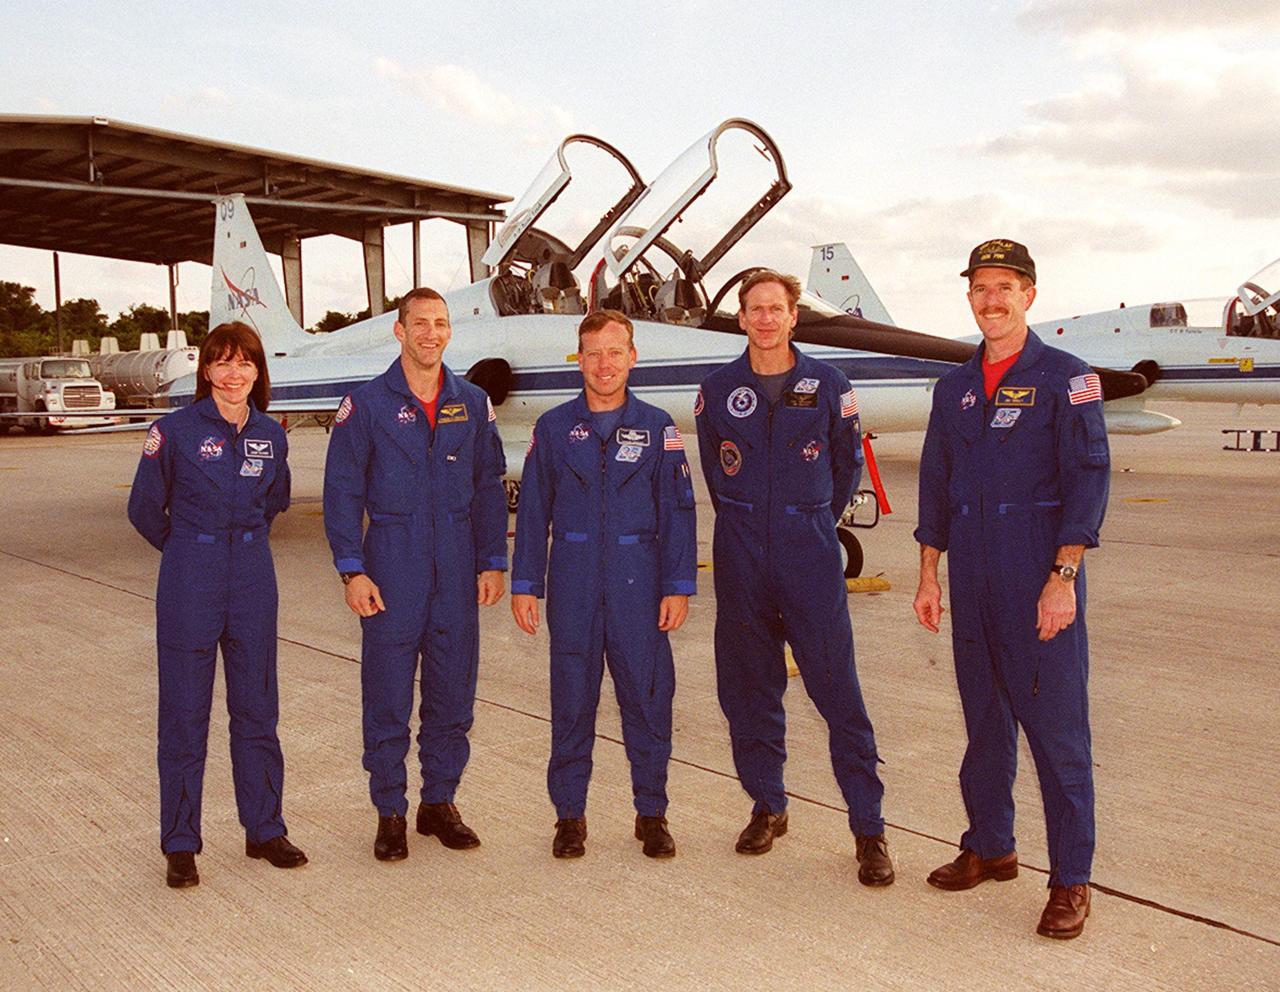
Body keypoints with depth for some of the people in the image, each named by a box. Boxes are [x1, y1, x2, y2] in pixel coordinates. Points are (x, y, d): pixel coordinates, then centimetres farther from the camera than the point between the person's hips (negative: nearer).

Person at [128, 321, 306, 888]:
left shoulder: (271, 436, 4)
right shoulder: (175, 431, -8)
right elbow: (145, 509, 4)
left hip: (253, 581, 4)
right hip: (190, 585, -3)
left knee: (257, 709, 11)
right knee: (184, 714, 4)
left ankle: (264, 830, 24)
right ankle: (180, 845, 16)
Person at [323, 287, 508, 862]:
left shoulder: (472, 404, 8)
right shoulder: (366, 405, -1)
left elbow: (488, 487, 11)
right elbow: (342, 492, -2)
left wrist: (492, 563, 6)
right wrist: (352, 571, -8)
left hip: (457, 568, 3)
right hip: (391, 568, -3)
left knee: (452, 692, 9)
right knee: (387, 696, 2)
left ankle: (440, 802, 23)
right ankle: (390, 813, 16)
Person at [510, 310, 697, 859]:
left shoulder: (657, 427, 4)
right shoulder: (553, 428, 6)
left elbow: (677, 511, 4)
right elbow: (533, 511, 7)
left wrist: (678, 587, -2)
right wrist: (524, 584, 3)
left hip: (639, 583, 0)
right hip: (573, 584, 0)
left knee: (648, 696, 4)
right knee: (572, 700, 6)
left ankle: (651, 812, 19)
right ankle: (570, 813, 19)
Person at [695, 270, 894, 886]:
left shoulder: (828, 386, 2)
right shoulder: (717, 390, 6)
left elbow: (847, 464, 14)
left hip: (810, 551, -2)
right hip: (740, 553, 2)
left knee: (838, 690, -5)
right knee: (748, 687, 8)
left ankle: (868, 828, 1)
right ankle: (767, 807, 23)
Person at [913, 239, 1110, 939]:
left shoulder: (1066, 378, -2)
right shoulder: (955, 388, 14)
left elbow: (1088, 480, -9)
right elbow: (935, 487, 17)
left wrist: (1063, 577, -16)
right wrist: (929, 575, 12)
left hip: (1040, 580, -5)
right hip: (973, 584, 5)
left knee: (1056, 726, -3)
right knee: (984, 721, 13)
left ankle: (1070, 880, 7)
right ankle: (988, 847, 27)